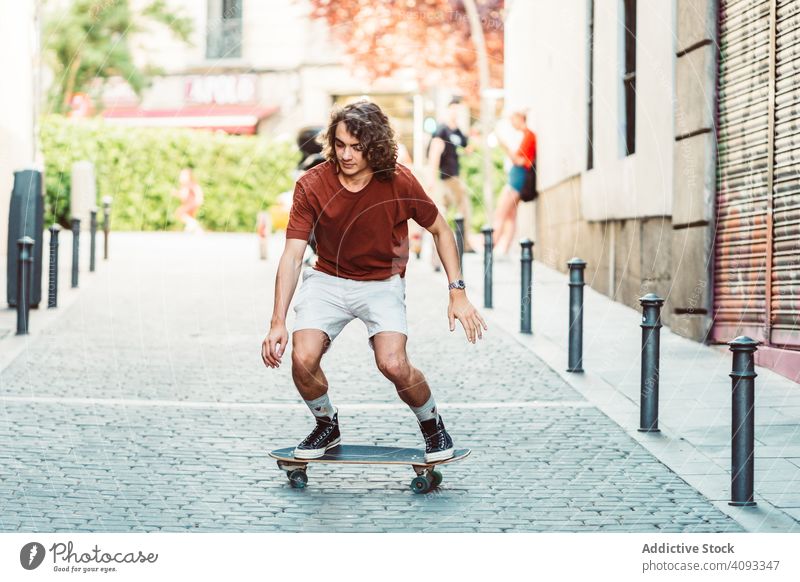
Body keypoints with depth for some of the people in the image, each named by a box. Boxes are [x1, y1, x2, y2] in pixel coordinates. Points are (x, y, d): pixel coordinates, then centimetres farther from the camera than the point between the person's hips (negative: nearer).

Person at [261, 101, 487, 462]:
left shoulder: (399, 184, -17)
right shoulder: (311, 186, -17)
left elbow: (440, 231, -1)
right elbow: (293, 255, -18)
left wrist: (457, 293, -8)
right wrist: (278, 323, -27)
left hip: (382, 283, -1)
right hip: (328, 280, 1)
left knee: (393, 365, -23)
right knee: (303, 359, -20)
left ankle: (432, 424, 8)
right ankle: (326, 426, 11)